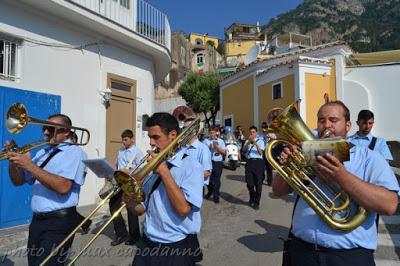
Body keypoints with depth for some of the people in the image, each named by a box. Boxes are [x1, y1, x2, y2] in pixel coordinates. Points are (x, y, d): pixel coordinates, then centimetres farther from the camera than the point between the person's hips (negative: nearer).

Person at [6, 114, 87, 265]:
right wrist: (13, 161, -5)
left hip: (59, 222, -7)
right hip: (37, 220, 8)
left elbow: (63, 187, -24)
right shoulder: (42, 153, 13)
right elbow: (18, 181, 15)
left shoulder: (75, 152, -11)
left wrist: (29, 166, -24)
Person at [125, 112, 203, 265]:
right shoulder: (153, 166, 4)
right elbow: (143, 209, 8)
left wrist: (164, 171, -22)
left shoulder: (191, 167, -14)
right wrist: (131, 203, -14)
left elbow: (183, 208, -26)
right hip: (148, 244, 5)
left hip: (177, 247, -5)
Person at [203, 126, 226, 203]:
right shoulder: (206, 141, 4)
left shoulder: (221, 141, 7)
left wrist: (217, 148, -10)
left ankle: (216, 196, 14)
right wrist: (209, 147, -15)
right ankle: (210, 191, 38)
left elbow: (224, 152, 4)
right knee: (208, 179, 10)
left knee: (217, 180, 2)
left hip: (218, 163, 0)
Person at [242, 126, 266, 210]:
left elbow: (260, 152, -6)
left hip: (258, 161, -2)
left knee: (258, 183, -1)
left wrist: (255, 143, -16)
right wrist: (248, 142, -16)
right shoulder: (247, 141, 15)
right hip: (249, 162, 2)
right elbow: (244, 150, -2)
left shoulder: (260, 141, 7)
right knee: (249, 182, 5)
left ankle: (256, 202, 10)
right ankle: (252, 199, 30)